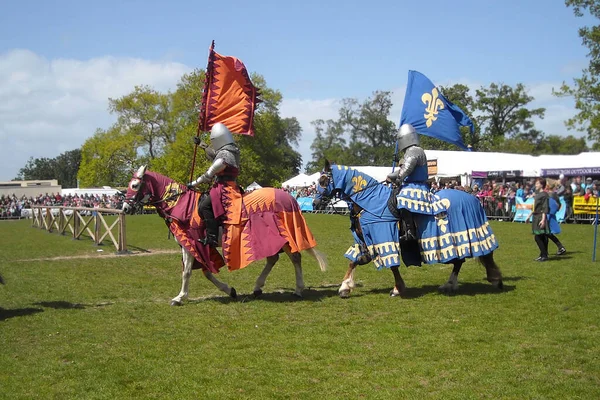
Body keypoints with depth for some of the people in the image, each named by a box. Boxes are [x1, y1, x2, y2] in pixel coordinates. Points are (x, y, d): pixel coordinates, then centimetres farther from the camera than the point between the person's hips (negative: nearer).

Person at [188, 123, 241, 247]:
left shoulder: (224, 154, -16)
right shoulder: (231, 151, 15)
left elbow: (209, 174, -14)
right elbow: (214, 155, 36)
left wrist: (194, 183, -5)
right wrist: (201, 144, 40)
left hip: (223, 188, -11)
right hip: (231, 186, 11)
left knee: (204, 206, -21)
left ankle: (212, 238, -27)